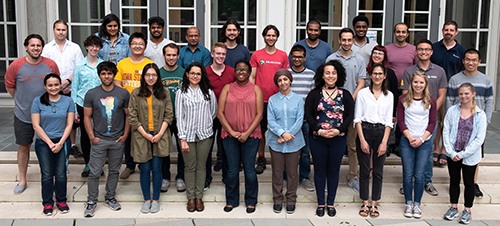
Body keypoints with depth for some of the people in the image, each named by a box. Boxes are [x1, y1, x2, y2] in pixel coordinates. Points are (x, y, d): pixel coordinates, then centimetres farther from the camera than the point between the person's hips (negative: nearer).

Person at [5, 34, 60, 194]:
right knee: (24, 146, 10)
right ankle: (22, 180, 24)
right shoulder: (16, 65, -8)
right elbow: (9, 86, 6)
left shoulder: (51, 65, -5)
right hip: (23, 115, 0)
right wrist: (22, 102, 9)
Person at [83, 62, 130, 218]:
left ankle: (110, 198, 27)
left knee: (114, 171, 12)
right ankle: (92, 202, 10)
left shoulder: (123, 93, 2)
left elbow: (128, 115, 8)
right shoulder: (91, 94, 0)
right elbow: (87, 117, 3)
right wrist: (92, 137, -4)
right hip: (99, 140, -1)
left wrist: (125, 135, 0)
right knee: (94, 172, -1)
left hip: (118, 141, 2)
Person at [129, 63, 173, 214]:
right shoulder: (136, 94, 1)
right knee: (145, 169, 4)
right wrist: (145, 134, -9)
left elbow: (169, 115, 3)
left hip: (160, 136, 0)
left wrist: (160, 133, -7)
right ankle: (146, 200, 17)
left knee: (156, 169, 3)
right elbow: (132, 117, -1)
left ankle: (155, 200, 15)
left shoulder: (164, 93, 5)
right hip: (142, 136, 0)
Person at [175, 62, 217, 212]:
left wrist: (204, 124, 11)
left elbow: (214, 112, 14)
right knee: (190, 167, 5)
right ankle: (190, 197, 16)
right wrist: (182, 138, -8)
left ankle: (199, 196, 18)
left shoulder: (208, 92, 3)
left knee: (201, 166, 7)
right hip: (187, 135, -1)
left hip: (205, 135, 1)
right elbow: (179, 117, -2)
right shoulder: (181, 93, 0)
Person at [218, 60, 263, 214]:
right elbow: (220, 113, 2)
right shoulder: (227, 88, 6)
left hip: (250, 136, -1)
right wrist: (231, 131, -8)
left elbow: (259, 114, -1)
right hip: (230, 136, 1)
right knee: (232, 170, 6)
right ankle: (231, 201, 21)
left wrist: (247, 133, -10)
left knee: (249, 169, 3)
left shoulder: (255, 89, 4)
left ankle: (251, 201, 18)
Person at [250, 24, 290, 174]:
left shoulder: (283, 55, 6)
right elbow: (252, 77, 5)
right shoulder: (256, 55, 5)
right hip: (260, 99, 0)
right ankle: (261, 159, 16)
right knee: (260, 130, 5)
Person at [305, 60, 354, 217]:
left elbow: (350, 116, 0)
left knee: (333, 171, 9)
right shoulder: (314, 94, 1)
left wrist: (338, 130, -14)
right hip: (317, 139, -1)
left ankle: (330, 203, 22)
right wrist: (319, 130, -15)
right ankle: (321, 203, 19)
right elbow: (308, 114, -2)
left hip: (338, 139, 1)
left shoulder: (345, 95, 4)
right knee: (320, 171, 7)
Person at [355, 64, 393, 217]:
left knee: (378, 171, 4)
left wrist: (384, 142, -5)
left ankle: (374, 204, 14)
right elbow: (357, 118, -1)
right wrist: (362, 140, -9)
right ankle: (365, 203, 12)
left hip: (381, 132, 2)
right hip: (364, 131, -1)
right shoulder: (363, 93, 3)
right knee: (364, 170, 1)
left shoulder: (389, 95, 8)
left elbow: (389, 121, 5)